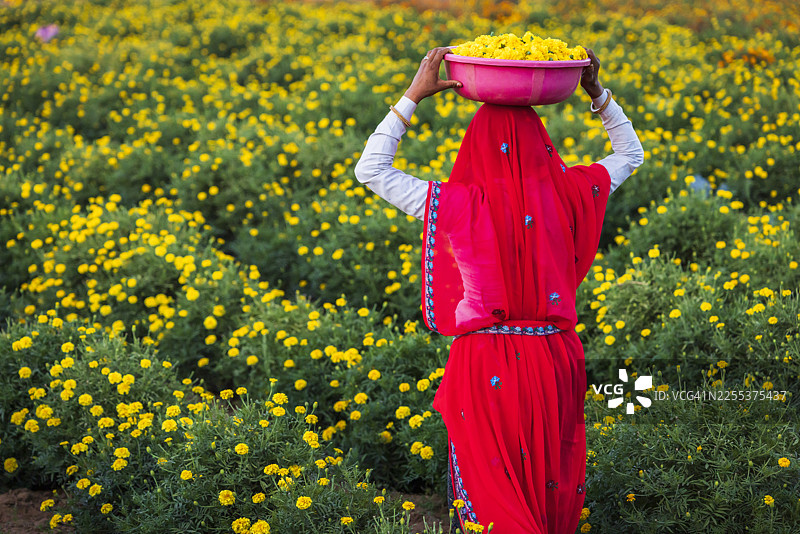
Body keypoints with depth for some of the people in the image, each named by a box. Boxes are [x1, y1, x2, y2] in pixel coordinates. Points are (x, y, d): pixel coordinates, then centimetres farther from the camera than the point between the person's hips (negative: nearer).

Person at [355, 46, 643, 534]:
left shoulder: (457, 205, -14)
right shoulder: (568, 194, -7)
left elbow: (370, 169, -4)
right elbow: (632, 154, 13)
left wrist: (414, 96, -4)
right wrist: (597, 92, 7)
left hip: (485, 371, -2)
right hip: (556, 364, 3)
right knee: (553, 494, 18)